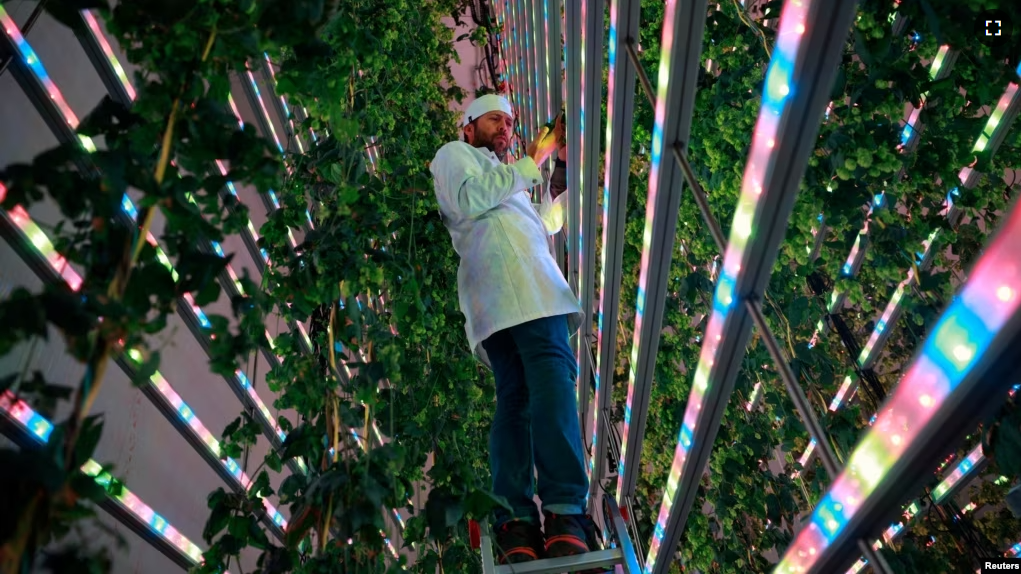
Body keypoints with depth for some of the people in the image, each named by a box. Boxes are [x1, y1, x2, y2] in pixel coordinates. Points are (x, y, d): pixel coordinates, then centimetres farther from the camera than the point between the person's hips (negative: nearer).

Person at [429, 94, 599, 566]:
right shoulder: (454, 154, 22)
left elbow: (549, 222, 38)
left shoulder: (508, 181, 44)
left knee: (514, 394, -11)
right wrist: (533, 161, 7)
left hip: (535, 285, 8)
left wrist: (564, 164, 35)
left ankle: (516, 522, -21)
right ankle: (565, 513, -35)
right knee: (551, 376, -26)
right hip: (494, 285, -8)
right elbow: (470, 199, 1)